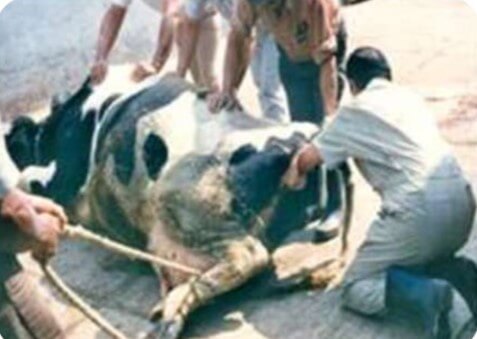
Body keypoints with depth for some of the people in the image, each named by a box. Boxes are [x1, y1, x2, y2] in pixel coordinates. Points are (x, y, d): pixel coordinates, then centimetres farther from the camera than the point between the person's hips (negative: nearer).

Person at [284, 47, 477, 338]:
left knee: (355, 288, 9)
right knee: (413, 260, 32)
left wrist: (296, 174, 44)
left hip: (417, 210, -6)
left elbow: (308, 158, 19)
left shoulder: (355, 112, 8)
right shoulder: (411, 97, 23)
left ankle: (426, 294, -18)